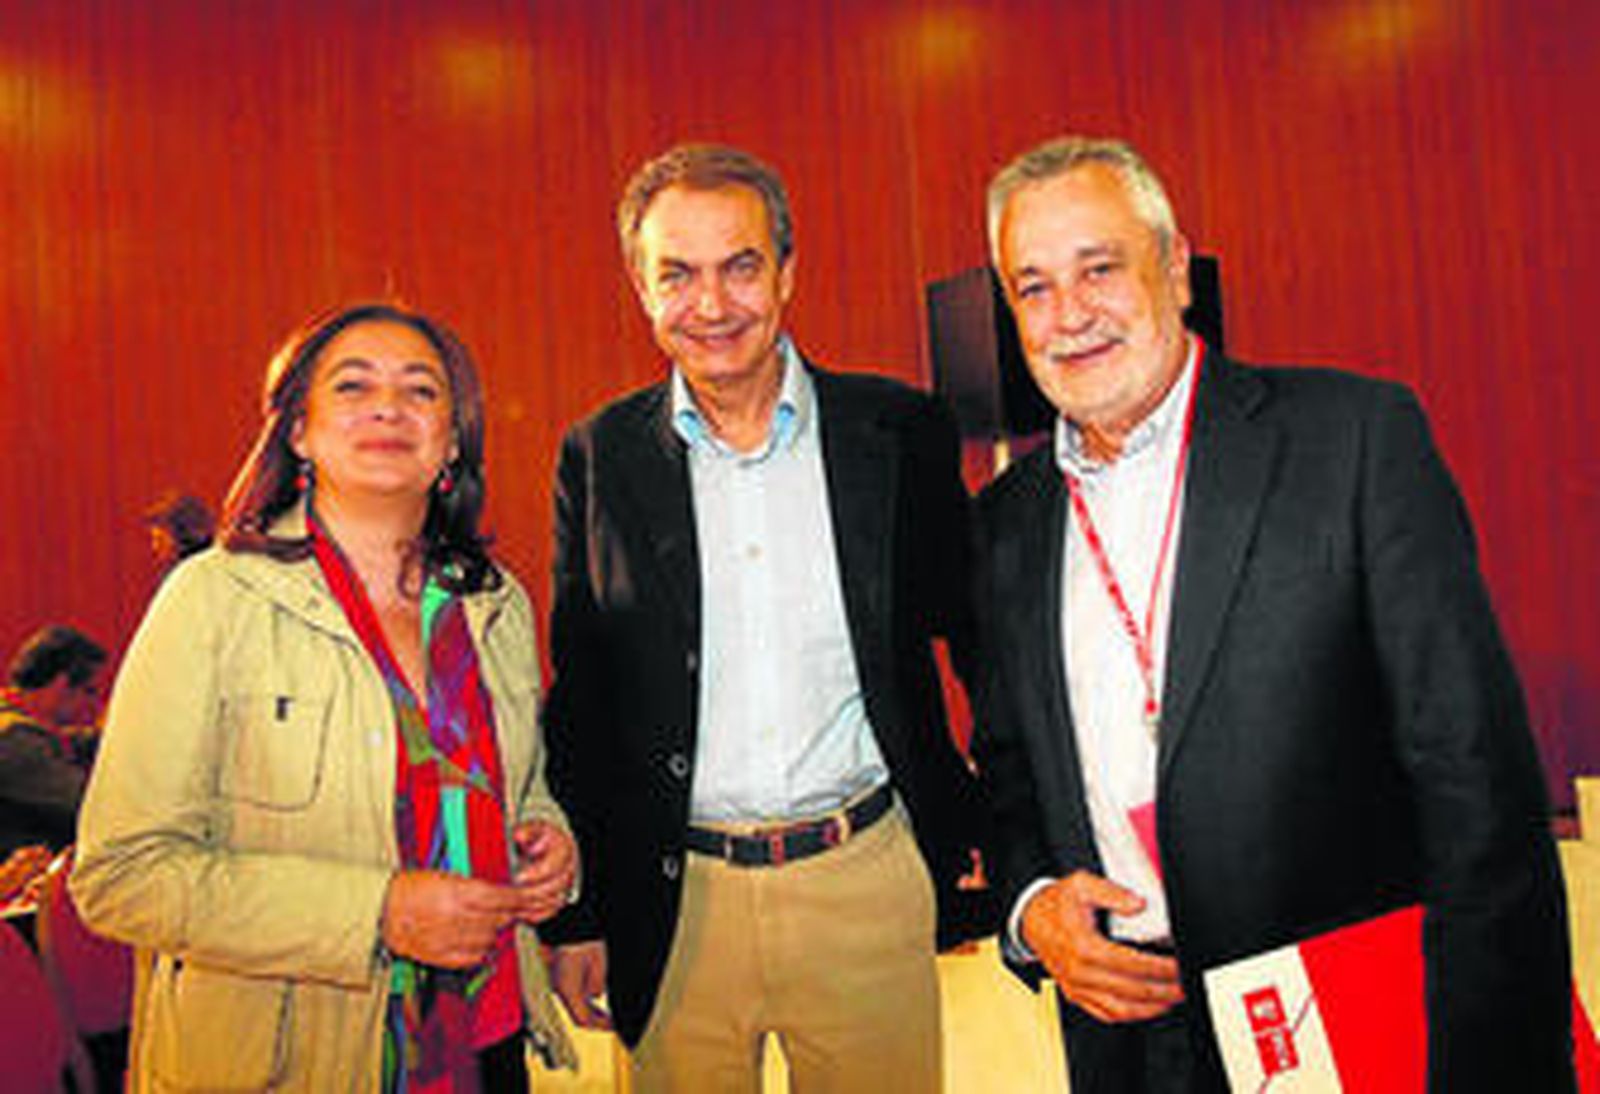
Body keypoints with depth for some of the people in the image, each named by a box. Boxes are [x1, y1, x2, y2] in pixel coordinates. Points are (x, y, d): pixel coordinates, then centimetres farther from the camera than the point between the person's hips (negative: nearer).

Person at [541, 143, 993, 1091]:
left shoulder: (901, 432, -3)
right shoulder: (599, 458, -1)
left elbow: (980, 637, 6)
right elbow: (580, 701, 3)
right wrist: (575, 915, 4)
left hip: (868, 881, 0)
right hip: (676, 903, 1)